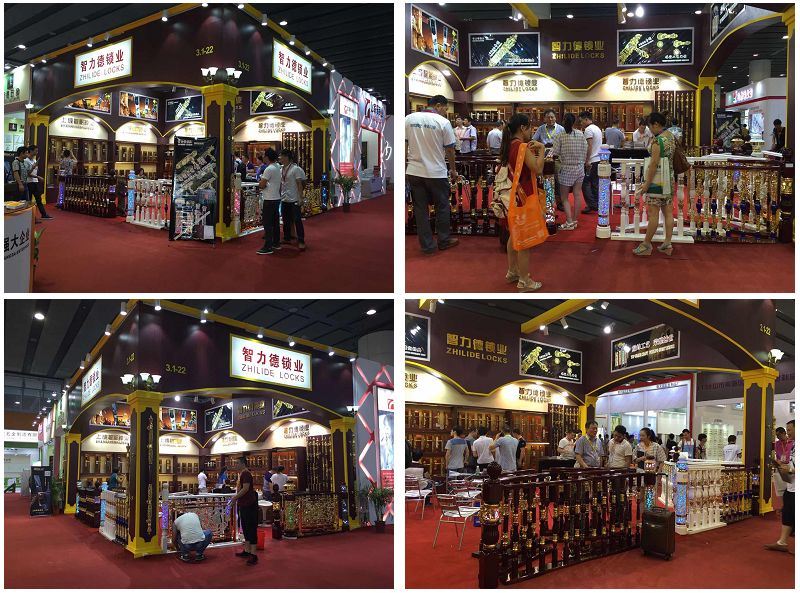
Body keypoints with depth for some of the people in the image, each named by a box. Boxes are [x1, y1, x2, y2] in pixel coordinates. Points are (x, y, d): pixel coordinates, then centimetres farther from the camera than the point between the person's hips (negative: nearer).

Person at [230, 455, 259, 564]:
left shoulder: (246, 473, -15)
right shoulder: (242, 474, 16)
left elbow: (245, 488, -24)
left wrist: (235, 497, -17)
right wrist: (236, 498, 15)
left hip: (249, 504, -11)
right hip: (244, 505, 11)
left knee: (251, 528, -9)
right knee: (245, 528, 17)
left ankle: (253, 555, -9)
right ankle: (247, 551, 26)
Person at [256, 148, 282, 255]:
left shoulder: (269, 169, -18)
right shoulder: (277, 167, 10)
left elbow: (262, 185, -20)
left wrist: (260, 181, 1)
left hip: (269, 200, -9)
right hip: (277, 198, 9)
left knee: (267, 223, -7)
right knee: (275, 222, 16)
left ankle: (268, 247, -8)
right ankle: (276, 243, 24)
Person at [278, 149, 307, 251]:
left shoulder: (295, 169, -11)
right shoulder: (281, 169, 10)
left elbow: (300, 184, -13)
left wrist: (300, 198, -17)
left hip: (294, 200, -7)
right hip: (284, 199, 7)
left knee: (297, 220, -6)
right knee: (286, 220, 15)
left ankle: (301, 241, -4)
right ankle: (287, 238, 27)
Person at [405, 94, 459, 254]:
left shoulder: (409, 119, 1)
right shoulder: (443, 122, -8)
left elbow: (403, 145, 3)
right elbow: (450, 150, -2)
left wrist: (404, 166, 14)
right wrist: (453, 170, 11)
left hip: (414, 172, 3)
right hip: (436, 173, -3)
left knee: (420, 209, 9)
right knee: (442, 207, 14)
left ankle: (427, 245, 13)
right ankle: (443, 241, 24)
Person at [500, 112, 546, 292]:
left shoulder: (510, 146, 7)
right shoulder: (522, 146, -19)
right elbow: (537, 169, -23)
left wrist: (531, 150, 7)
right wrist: (541, 149, -14)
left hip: (515, 195, 10)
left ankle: (512, 272, 33)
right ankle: (524, 281, 4)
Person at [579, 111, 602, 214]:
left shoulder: (588, 129, -12)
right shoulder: (598, 129, 17)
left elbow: (589, 146, -19)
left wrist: (587, 161, -19)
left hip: (591, 161, -9)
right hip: (599, 159, 9)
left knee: (586, 182, -4)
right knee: (595, 183, 11)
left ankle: (591, 205, -9)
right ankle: (596, 205, 12)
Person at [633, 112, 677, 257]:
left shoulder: (657, 140, -17)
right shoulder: (672, 137, 10)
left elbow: (654, 163, -20)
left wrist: (647, 183, -15)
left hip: (657, 180, -9)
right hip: (669, 179, 9)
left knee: (653, 213, -4)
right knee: (668, 212, 10)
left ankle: (647, 244, 2)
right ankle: (667, 244, 13)